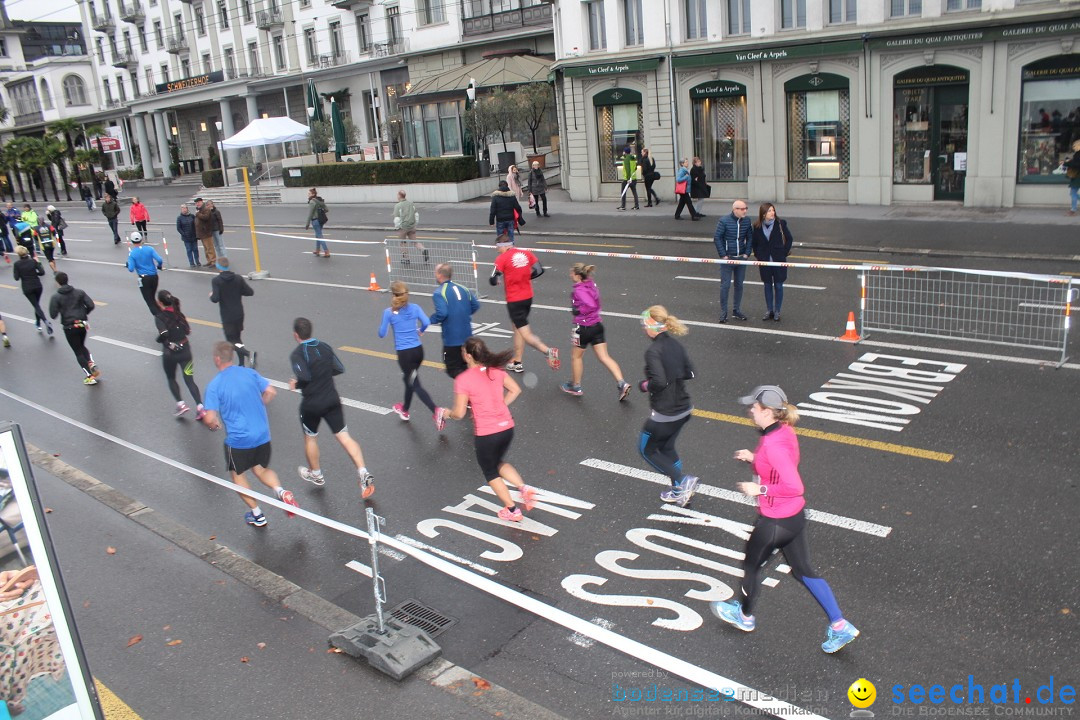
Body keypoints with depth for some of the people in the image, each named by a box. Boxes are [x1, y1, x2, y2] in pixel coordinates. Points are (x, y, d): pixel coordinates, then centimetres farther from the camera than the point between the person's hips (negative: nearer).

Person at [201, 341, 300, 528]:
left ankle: (257, 515, 27)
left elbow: (209, 419, -17)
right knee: (261, 469, 25)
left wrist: (214, 425, 7)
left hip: (238, 440, -4)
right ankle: (281, 491, -4)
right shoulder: (249, 373, -1)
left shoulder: (214, 385, -13)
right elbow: (270, 392, 2)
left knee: (237, 474, 21)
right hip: (262, 435, 4)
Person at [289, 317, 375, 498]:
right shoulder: (325, 347, 2)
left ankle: (316, 474, 39)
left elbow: (304, 377, -27)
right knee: (343, 436, 2)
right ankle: (362, 472, -13)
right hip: (332, 400, 4)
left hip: (311, 405, -4)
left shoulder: (297, 354, -14)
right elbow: (339, 369, 6)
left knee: (310, 438, 20)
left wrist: (295, 385, -7)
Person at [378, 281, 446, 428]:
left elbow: (382, 334, -4)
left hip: (404, 353, -5)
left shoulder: (389, 312, -8)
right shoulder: (414, 307, 0)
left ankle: (436, 410, -21)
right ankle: (405, 410, 44)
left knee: (415, 385, -2)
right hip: (418, 350, 5)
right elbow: (426, 322, -11)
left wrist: (382, 324, 18)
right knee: (409, 380, 25)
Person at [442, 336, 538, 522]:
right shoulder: (496, 370, 0)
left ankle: (512, 510, 24)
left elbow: (459, 413, -14)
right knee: (499, 463, 31)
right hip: (507, 427, 6)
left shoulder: (463, 379, -16)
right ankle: (524, 488, 12)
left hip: (486, 434, -6)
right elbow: (515, 390, 8)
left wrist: (448, 413, 8)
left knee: (490, 473, 19)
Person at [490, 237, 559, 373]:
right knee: (517, 328, 20)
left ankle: (548, 351, -24)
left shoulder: (502, 259, -12)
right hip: (528, 297, 7)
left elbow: (493, 280, -13)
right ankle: (516, 362, 28)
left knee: (525, 334, -4)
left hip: (514, 300, -7)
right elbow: (539, 270, 7)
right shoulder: (526, 253, 4)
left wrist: (496, 281, 10)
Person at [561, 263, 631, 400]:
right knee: (604, 357, 6)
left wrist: (578, 311, -18)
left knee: (576, 357, 14)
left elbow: (591, 305, -32)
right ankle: (622, 384, -6)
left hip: (584, 328, -8)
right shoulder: (590, 284, 6)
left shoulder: (579, 290, -20)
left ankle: (576, 386, 30)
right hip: (597, 325, 8)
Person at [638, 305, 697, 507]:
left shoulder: (653, 350, -22)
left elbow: (659, 381, -29)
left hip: (664, 414, -8)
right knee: (666, 447, 26)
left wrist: (645, 385, -11)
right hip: (684, 409, 8)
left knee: (646, 449, 14)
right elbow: (690, 373, 9)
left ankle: (682, 480, 4)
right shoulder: (676, 345, 2)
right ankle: (679, 491, 32)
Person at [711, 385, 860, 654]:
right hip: (795, 516, 9)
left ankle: (744, 616, 41)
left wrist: (759, 489, -22)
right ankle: (839, 626, 24)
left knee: (750, 565, 17)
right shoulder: (785, 431, -1)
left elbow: (795, 487, -31)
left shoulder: (773, 444, -29)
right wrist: (754, 458, 6)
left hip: (775, 522, -8)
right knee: (805, 570, 20)